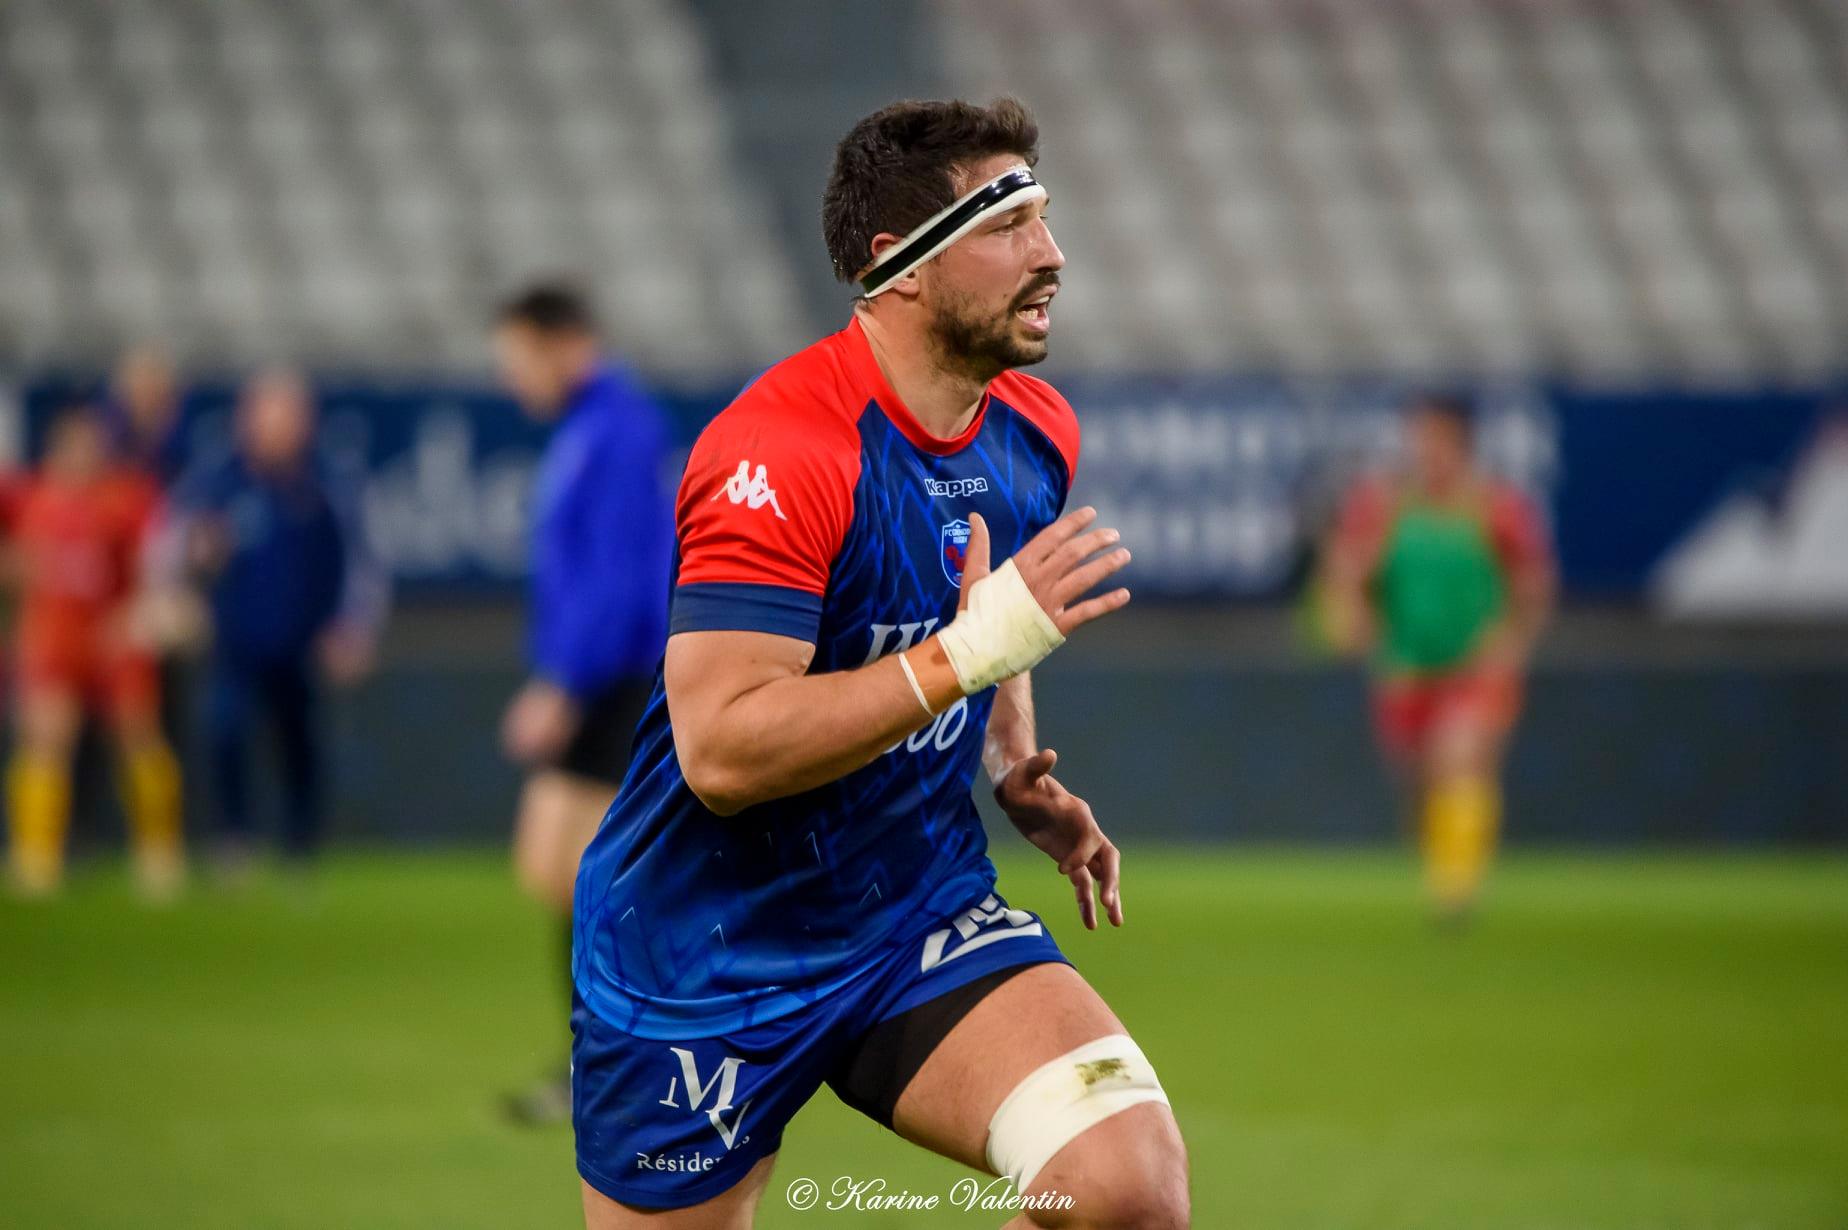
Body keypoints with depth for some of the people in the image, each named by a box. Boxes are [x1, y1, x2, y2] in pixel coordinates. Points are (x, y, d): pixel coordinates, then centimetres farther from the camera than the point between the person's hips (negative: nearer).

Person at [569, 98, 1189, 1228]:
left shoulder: (1037, 433, 3)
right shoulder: (780, 453, -22)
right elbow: (721, 752, -30)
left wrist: (1019, 774, 6)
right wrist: (969, 651, -32)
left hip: (924, 921, 5)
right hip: (706, 956, -5)